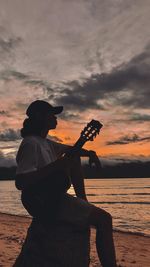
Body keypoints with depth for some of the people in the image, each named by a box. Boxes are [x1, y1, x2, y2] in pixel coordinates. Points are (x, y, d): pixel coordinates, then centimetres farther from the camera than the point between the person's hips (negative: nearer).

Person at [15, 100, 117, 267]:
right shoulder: (31, 144, -19)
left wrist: (88, 153, 3)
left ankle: (83, 202, 15)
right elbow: (20, 182, -30)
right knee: (104, 219, -15)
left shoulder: (44, 142, 11)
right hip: (47, 203, -10)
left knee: (75, 158, 17)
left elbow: (70, 149, 24)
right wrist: (59, 164, -30)